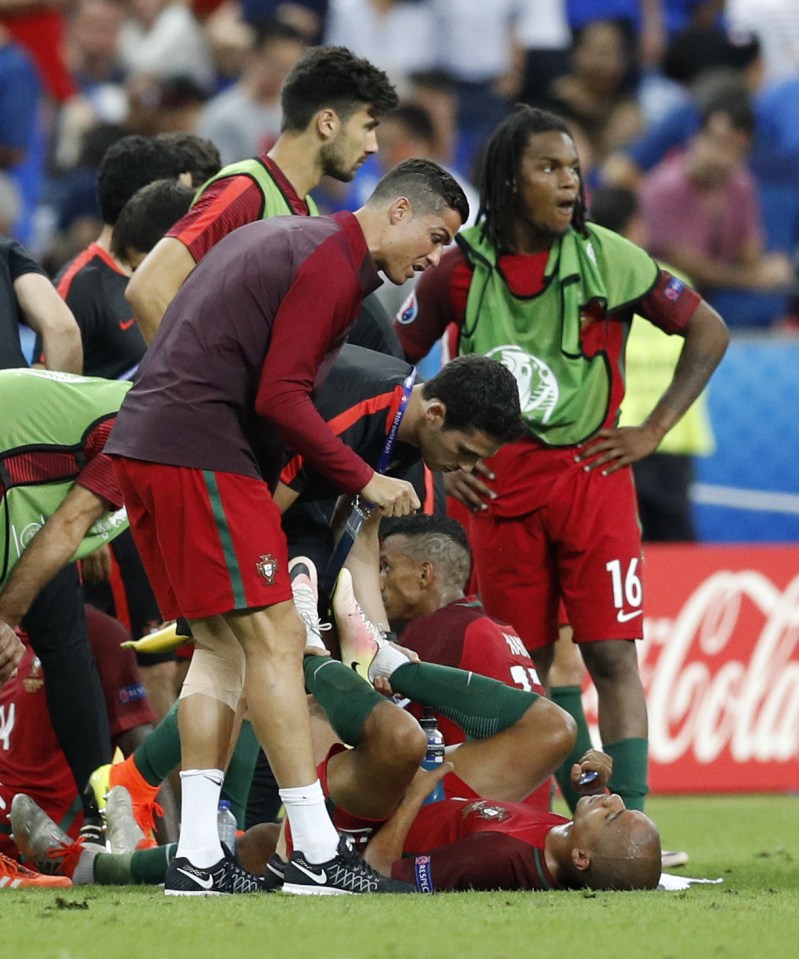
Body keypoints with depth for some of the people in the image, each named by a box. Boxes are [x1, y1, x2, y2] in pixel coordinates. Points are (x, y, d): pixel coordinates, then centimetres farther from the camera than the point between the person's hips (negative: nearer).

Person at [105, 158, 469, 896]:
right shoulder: (332, 263, -10)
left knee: (223, 644, 11)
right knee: (274, 636, -9)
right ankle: (317, 854, -10)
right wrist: (364, 480, -8)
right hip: (202, 453, -10)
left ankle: (197, 856, 6)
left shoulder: (283, 239, 21)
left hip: (141, 446, 10)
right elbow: (281, 397, -17)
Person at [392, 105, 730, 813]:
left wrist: (653, 432, 2)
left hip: (592, 475, -1)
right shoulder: (460, 269, 1)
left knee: (612, 655, -8)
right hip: (500, 487, 1)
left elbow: (709, 332, 7)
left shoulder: (607, 259, -2)